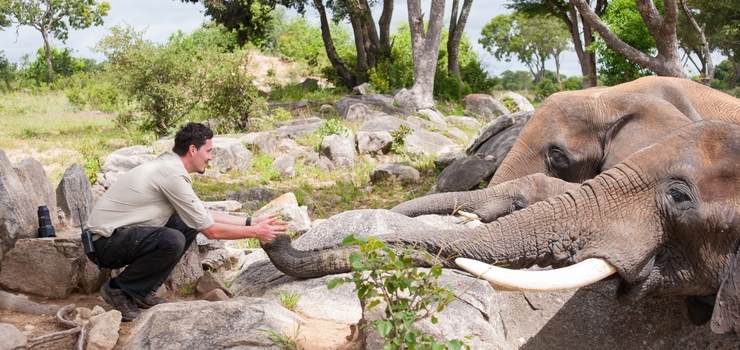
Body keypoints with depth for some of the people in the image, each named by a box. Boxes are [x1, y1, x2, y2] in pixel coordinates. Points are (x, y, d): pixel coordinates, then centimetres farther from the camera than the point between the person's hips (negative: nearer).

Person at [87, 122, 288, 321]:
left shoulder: (169, 165, 8)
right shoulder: (173, 175, -21)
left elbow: (205, 216, 12)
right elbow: (210, 230, -17)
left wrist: (250, 222, 8)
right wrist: (254, 232, -7)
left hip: (121, 232, 10)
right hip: (107, 243, -10)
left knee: (190, 224, 3)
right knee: (173, 240, -30)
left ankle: (142, 292, 7)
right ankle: (119, 290, -8)